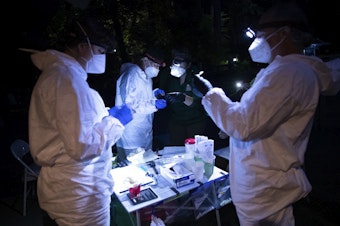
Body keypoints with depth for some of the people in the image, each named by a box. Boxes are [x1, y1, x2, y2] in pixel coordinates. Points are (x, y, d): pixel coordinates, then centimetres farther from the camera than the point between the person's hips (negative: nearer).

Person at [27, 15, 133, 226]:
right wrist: (116, 121, -14)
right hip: (79, 193, -10)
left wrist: (106, 114, 9)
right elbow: (82, 145, -28)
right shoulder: (67, 77, -22)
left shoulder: (57, 72, 11)